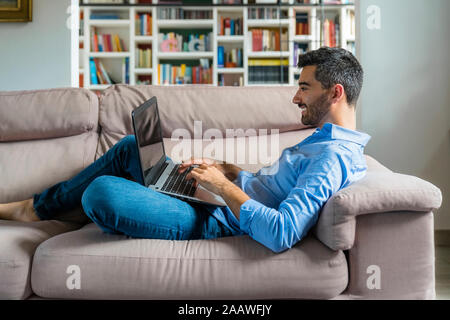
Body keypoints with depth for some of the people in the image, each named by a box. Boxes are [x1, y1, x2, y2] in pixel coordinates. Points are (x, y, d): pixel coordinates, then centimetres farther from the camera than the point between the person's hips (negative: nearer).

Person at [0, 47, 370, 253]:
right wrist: (224, 169, 6)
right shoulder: (323, 141, 13)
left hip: (217, 223, -11)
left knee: (102, 190, -27)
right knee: (131, 146, 17)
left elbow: (282, 234, -33)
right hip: (219, 205, 11)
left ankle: (39, 207, 10)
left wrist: (224, 186, -22)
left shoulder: (334, 157, -21)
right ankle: (40, 205, 25)